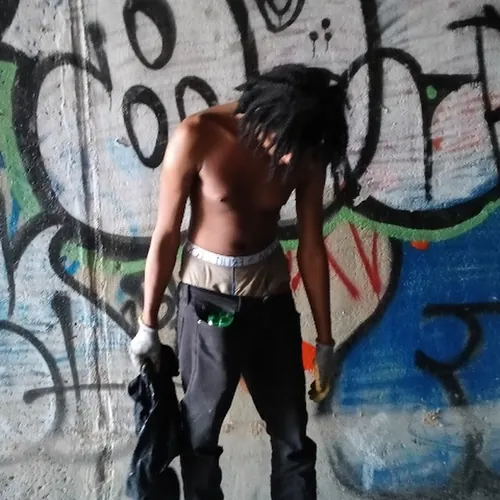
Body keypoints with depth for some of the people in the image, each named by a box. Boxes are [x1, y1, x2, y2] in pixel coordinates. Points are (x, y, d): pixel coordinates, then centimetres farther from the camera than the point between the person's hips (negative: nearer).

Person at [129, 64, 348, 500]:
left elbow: (311, 247, -2)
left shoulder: (307, 155, -11)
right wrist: (149, 324, -5)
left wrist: (325, 338, 3)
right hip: (209, 294, -3)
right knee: (201, 429, 11)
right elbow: (166, 235, -12)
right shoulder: (198, 137, -21)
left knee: (292, 432, 11)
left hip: (271, 291, 3)